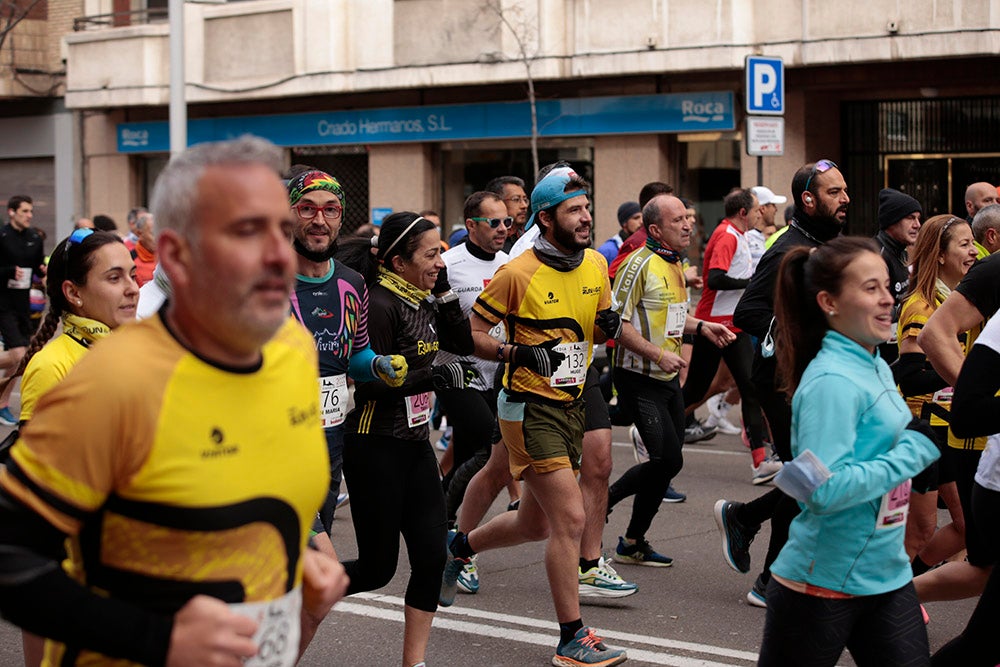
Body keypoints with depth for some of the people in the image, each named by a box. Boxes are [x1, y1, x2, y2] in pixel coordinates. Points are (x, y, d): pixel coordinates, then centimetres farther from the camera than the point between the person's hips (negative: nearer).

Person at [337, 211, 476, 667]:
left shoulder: (422, 302, 8)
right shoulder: (381, 305, -17)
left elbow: (463, 345, 12)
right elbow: (370, 383, -20)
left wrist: (444, 291, 2)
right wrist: (436, 377, -22)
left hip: (414, 443, 8)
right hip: (375, 446, -8)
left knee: (431, 557, 3)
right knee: (377, 568, -1)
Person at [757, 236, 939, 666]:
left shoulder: (878, 368, 8)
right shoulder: (831, 381, -19)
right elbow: (825, 490, -27)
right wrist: (917, 449, -21)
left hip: (887, 577, 8)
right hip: (822, 585, -8)